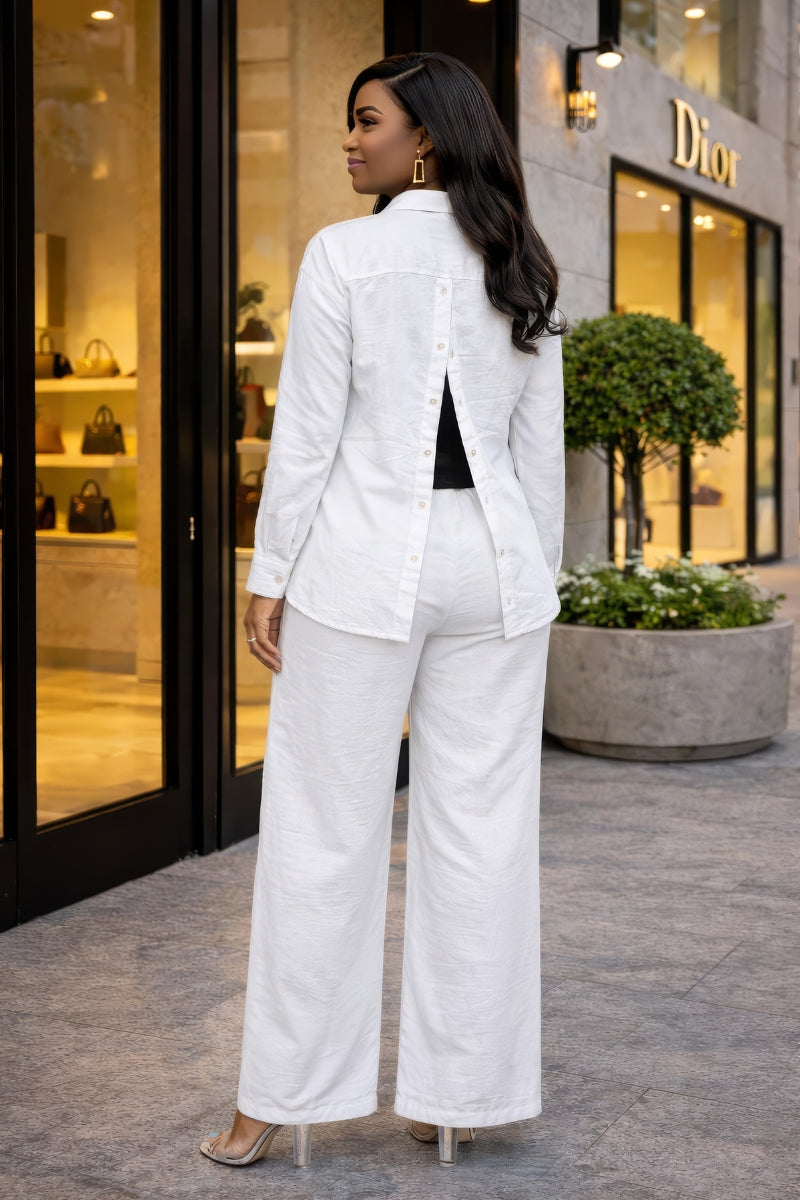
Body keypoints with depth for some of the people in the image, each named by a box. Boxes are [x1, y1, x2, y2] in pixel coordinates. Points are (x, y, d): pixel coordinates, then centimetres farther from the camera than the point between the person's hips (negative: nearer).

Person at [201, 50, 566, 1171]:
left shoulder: (345, 255, -6)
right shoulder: (525, 269, 9)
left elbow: (308, 432, -8)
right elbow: (539, 448, 10)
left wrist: (269, 575, -2)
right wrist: (534, 585, 15)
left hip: (364, 561, -4)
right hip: (493, 564, 5)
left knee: (324, 836, 3)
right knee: (481, 834, 7)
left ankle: (283, 1100, 12)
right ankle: (459, 1094, 16)